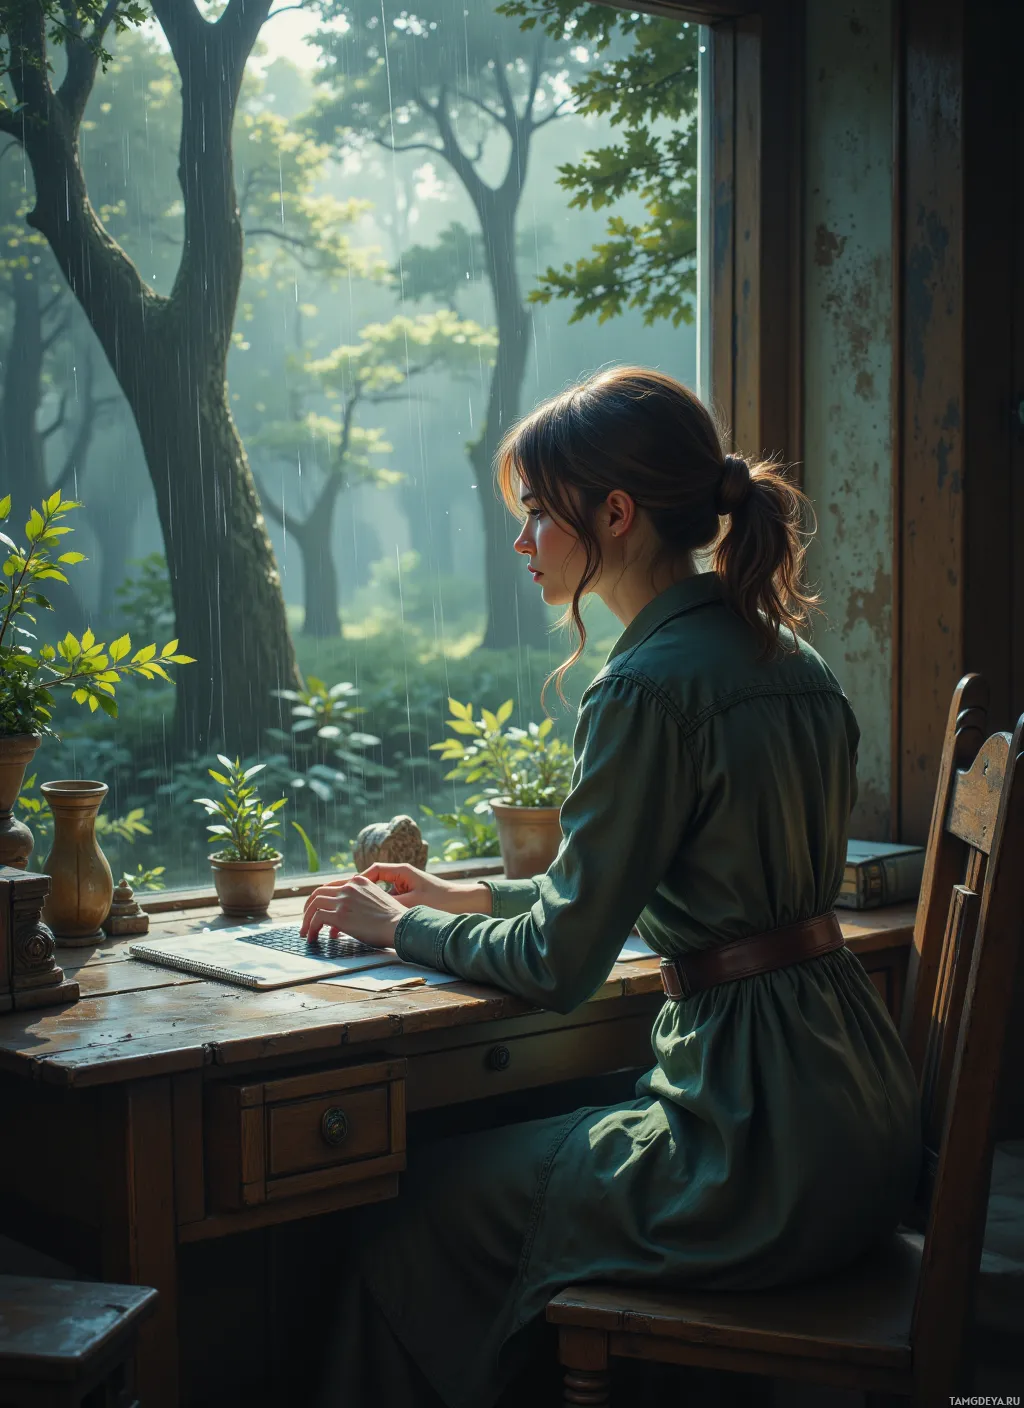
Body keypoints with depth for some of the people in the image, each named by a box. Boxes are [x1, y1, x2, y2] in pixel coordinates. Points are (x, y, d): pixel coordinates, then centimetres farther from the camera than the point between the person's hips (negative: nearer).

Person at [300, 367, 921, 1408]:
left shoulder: (650, 687, -18)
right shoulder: (786, 657, 10)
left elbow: (558, 966, -13)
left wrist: (399, 926, 4)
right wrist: (474, 899, 24)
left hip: (763, 1145, -9)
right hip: (858, 1115, 9)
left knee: (425, 1208, 7)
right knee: (514, 1151, 24)